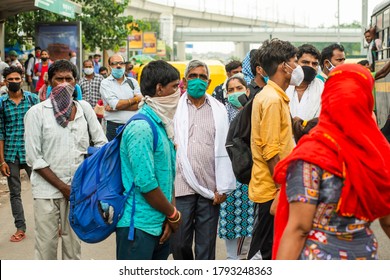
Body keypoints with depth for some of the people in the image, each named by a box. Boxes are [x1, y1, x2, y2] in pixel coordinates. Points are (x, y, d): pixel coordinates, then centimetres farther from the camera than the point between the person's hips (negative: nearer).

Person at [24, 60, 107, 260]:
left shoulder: (84, 108, 3)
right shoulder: (36, 112, -6)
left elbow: (101, 143, 7)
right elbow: (34, 158, -9)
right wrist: (63, 187, -11)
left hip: (78, 189, 3)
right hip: (47, 190, -3)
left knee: (73, 244, 13)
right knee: (46, 246, 1)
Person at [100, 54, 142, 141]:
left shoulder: (133, 82, 10)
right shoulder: (105, 83, 2)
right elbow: (115, 104, -12)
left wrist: (117, 106, -10)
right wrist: (135, 99, -1)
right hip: (114, 127, -2)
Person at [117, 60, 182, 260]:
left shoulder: (162, 125, 12)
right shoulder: (141, 127, -17)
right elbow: (146, 184, -21)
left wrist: (169, 216, 1)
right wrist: (173, 214, -8)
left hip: (160, 226, 9)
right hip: (139, 227, -9)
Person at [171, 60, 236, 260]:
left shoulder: (219, 110, 8)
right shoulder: (175, 108, 5)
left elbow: (224, 149, 5)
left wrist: (222, 188, 0)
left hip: (210, 188, 1)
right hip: (181, 186, 0)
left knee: (206, 246, 5)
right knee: (180, 243, 6)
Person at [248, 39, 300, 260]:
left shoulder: (274, 96, 14)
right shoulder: (273, 99, -17)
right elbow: (271, 152, -22)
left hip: (271, 188, 10)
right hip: (272, 190, -10)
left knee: (263, 249, 16)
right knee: (267, 252, -1)